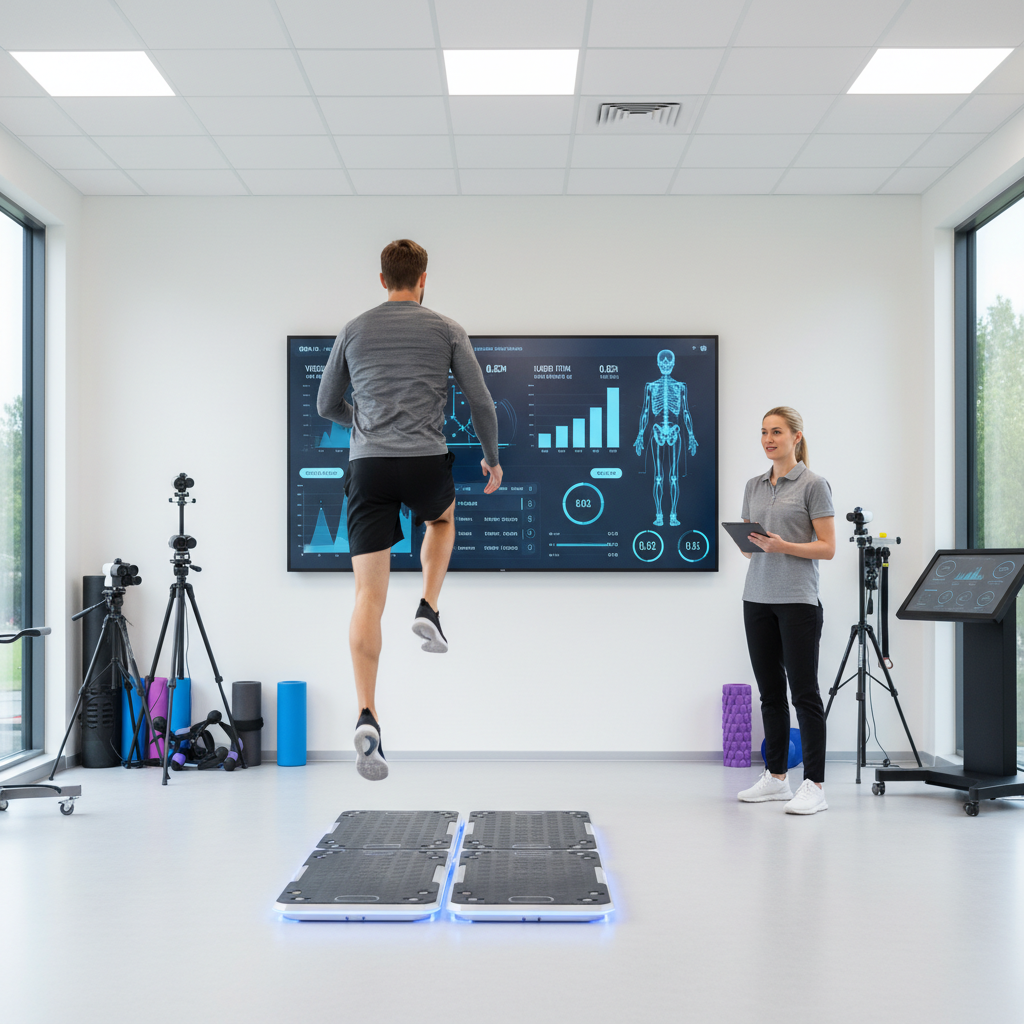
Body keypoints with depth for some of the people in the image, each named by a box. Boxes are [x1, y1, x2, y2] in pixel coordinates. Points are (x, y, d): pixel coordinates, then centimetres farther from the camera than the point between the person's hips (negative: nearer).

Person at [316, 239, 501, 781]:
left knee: (368, 596, -1)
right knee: (442, 517, 37)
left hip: (368, 467, 1)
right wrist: (492, 457, 20)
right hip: (426, 462, -1)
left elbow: (326, 406, 21)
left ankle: (367, 716, -12)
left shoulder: (353, 331, 13)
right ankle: (428, 609, 17)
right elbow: (480, 401, 5)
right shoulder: (446, 329, 7)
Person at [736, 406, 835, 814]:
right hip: (758, 597, 7)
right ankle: (776, 777, 20)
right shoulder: (753, 486, 13)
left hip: (797, 600, -6)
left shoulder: (813, 484, -6)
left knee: (804, 692, -5)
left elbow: (827, 547, -8)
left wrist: (783, 545, -21)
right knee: (770, 690, 11)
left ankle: (814, 785, -1)